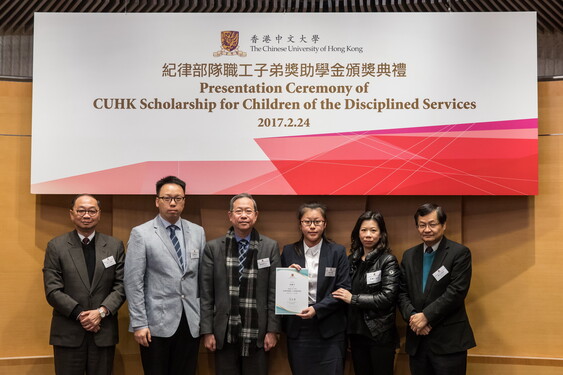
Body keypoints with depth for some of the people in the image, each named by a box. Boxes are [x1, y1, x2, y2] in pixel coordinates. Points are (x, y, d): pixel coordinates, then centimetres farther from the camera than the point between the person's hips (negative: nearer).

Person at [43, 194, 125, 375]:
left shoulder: (115, 246, 6)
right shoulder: (56, 246, 2)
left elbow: (121, 286, 2)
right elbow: (52, 290, -4)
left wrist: (102, 311, -12)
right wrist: (79, 314, -13)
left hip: (104, 332, 1)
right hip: (68, 333, -1)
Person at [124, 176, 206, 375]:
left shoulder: (197, 232, 8)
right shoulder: (141, 234, -3)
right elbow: (133, 282, -6)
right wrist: (139, 324, -9)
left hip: (191, 322, 3)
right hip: (157, 323, -3)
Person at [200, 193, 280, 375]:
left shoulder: (270, 247, 2)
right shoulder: (213, 248, 2)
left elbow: (274, 292, 1)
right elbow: (206, 293, 2)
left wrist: (272, 329, -2)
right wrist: (207, 331, -2)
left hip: (257, 333, 0)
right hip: (224, 334, 0)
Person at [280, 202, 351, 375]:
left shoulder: (338, 251, 1)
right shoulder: (289, 251, 6)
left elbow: (343, 289, -4)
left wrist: (317, 309, -15)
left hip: (329, 331, -1)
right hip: (297, 330, 2)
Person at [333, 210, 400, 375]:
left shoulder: (388, 261, -7)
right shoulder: (351, 259, 7)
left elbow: (387, 297, -17)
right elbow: (344, 291, 17)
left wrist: (353, 299, -16)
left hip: (380, 333, -5)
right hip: (356, 331, 5)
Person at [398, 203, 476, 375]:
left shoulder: (460, 253, -4)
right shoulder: (409, 256, 12)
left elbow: (456, 292, -13)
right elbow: (402, 292, 9)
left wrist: (426, 316, -15)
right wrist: (412, 316, -10)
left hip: (449, 340, -4)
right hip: (417, 340, 5)